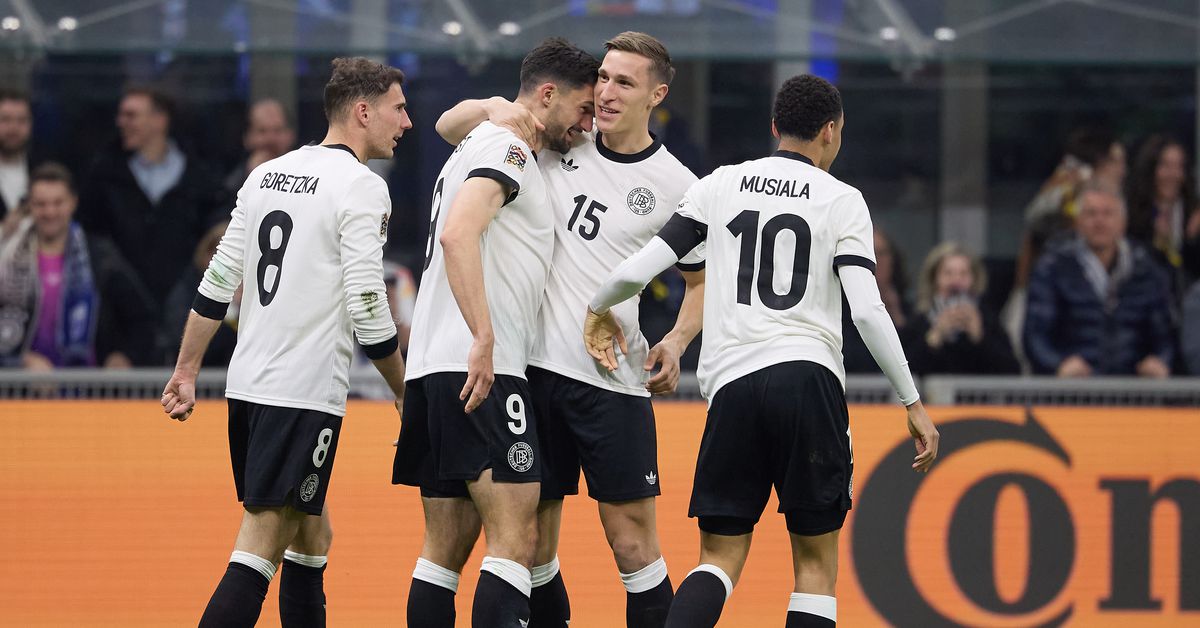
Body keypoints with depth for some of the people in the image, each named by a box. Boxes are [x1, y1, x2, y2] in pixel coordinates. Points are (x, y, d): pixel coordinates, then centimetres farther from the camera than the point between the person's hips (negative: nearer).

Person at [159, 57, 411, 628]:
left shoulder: (267, 174, 14)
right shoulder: (362, 186, -9)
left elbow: (217, 282, 14)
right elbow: (367, 309, -12)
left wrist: (185, 372, 18)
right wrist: (404, 392, 0)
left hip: (247, 386, 8)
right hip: (305, 392, -8)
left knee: (311, 536, 19)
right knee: (260, 549, -13)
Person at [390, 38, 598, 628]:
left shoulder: (478, 143, 26)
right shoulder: (506, 148, -6)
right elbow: (458, 233, -22)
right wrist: (483, 340, -28)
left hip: (435, 369, 10)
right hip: (482, 372, -10)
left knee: (446, 548, 9)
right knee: (516, 535, -14)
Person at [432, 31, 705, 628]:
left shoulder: (676, 185, 1)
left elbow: (702, 280, 15)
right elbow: (449, 126, 14)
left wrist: (677, 340, -3)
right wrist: (493, 108, -7)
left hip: (613, 380, -3)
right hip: (532, 367, 3)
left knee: (632, 543, -5)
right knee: (533, 541, 6)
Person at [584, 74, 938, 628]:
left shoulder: (719, 186, 12)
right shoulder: (842, 200, 5)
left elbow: (637, 271, 6)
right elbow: (868, 311, -5)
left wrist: (598, 309, 27)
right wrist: (913, 404, 2)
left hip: (732, 383, 2)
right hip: (809, 376, -2)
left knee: (721, 555, 7)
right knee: (816, 560, 6)